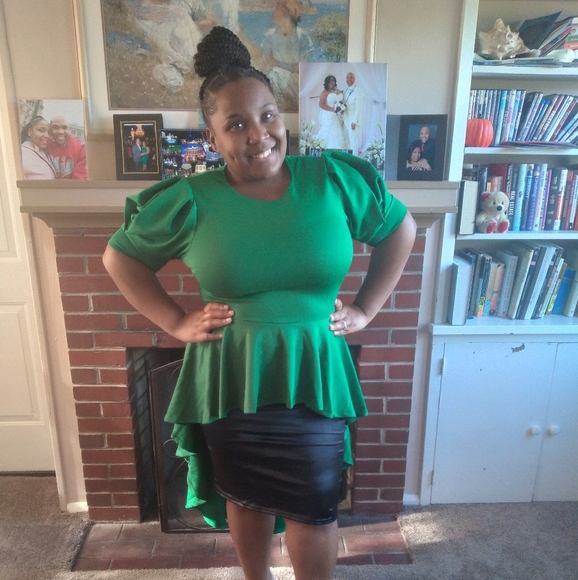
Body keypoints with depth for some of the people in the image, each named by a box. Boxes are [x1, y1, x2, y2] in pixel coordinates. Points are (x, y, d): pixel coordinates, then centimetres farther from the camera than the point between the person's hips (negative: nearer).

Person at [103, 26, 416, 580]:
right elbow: (120, 256, 5)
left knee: (314, 509, 14)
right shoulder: (191, 201, -9)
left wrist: (365, 309, 1)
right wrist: (176, 323, -4)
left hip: (314, 379, 0)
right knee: (247, 499, 22)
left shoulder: (335, 180, -6)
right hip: (230, 383, 1)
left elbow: (401, 228, 7)